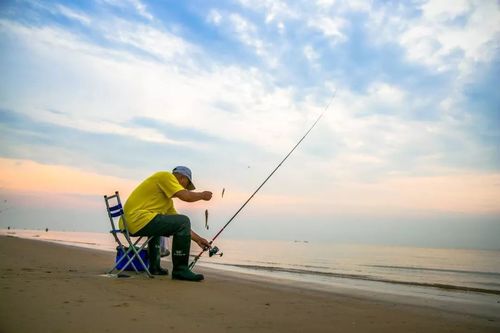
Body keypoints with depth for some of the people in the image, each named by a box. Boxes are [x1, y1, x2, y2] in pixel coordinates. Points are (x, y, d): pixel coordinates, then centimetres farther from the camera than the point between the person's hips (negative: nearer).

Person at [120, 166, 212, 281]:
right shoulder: (165, 176, 0)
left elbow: (181, 225, 28)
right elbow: (186, 196, -13)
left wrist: (198, 239, 26)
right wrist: (202, 195, 6)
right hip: (139, 220, -11)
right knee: (183, 221, -12)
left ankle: (154, 267, 41)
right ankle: (180, 270, -8)